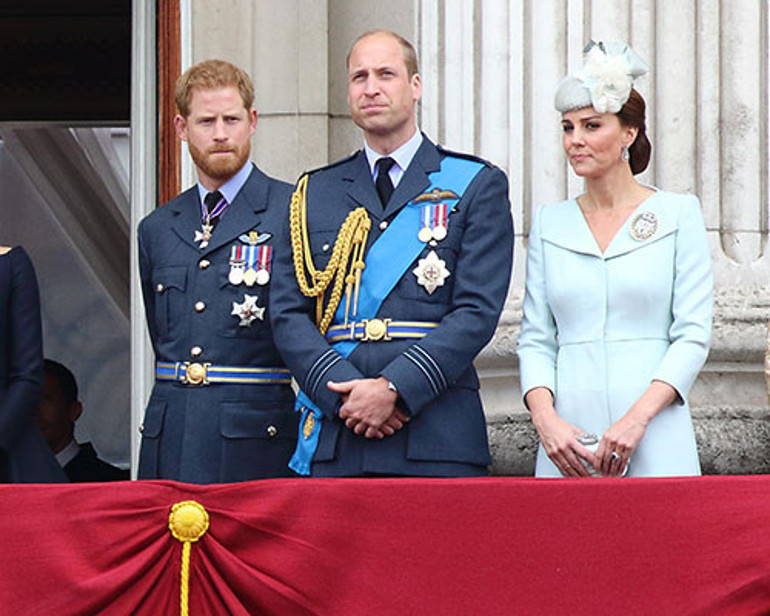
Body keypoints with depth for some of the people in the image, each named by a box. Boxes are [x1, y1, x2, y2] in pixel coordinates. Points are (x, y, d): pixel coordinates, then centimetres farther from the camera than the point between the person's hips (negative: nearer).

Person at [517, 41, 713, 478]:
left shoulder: (678, 214, 3)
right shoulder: (549, 223, 12)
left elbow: (694, 335, -2)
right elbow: (535, 339, 10)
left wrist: (637, 417, -14)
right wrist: (545, 417, -8)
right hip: (566, 443, 2)